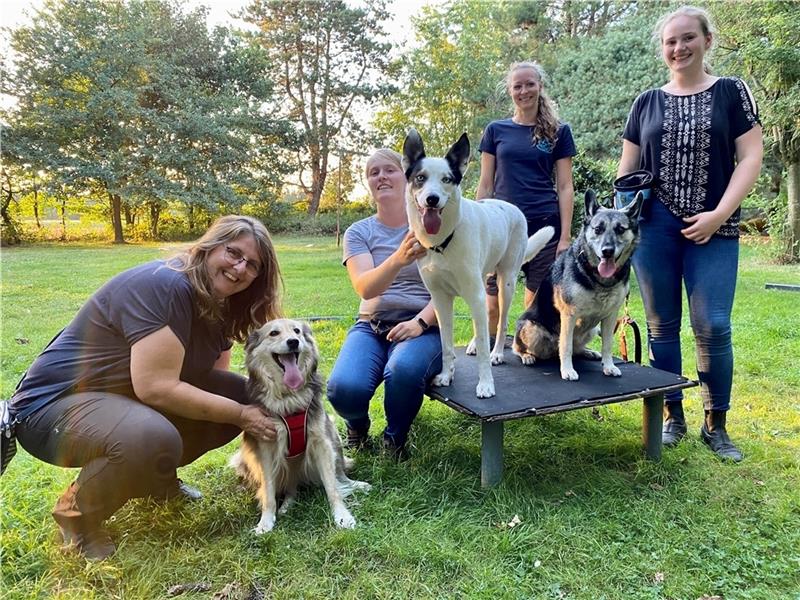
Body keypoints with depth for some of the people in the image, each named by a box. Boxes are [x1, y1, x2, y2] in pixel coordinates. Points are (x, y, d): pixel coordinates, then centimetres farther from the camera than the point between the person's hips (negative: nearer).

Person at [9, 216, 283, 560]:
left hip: (130, 397, 9)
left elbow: (217, 380, 5)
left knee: (242, 395, -3)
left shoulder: (219, 305, 2)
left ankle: (156, 477, 15)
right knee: (155, 439, -38)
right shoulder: (163, 285, -26)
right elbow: (156, 388, -31)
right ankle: (76, 513, -5)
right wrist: (240, 415, -24)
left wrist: (252, 407, -13)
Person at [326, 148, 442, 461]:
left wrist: (419, 322, -19)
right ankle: (358, 426, 11)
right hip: (371, 328, 1)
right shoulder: (358, 232, 5)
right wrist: (398, 259, -34)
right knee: (344, 388, -29)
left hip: (423, 328, -1)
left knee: (404, 370, -37)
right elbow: (365, 288, -13)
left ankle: (396, 436, -2)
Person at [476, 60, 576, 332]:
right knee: (492, 305, 0)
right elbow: (485, 185, 10)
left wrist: (565, 238, -3)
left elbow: (565, 187, 5)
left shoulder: (558, 132, 8)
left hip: (544, 227, 0)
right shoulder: (495, 130, 10)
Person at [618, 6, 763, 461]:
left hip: (713, 230, -1)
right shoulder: (647, 103, 13)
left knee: (713, 327, -6)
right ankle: (673, 417, 18)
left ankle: (716, 424, 11)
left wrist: (719, 214, -10)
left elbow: (750, 158, 1)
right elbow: (627, 168, 14)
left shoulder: (731, 92, 7)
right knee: (662, 326, 5)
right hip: (653, 227, 2)